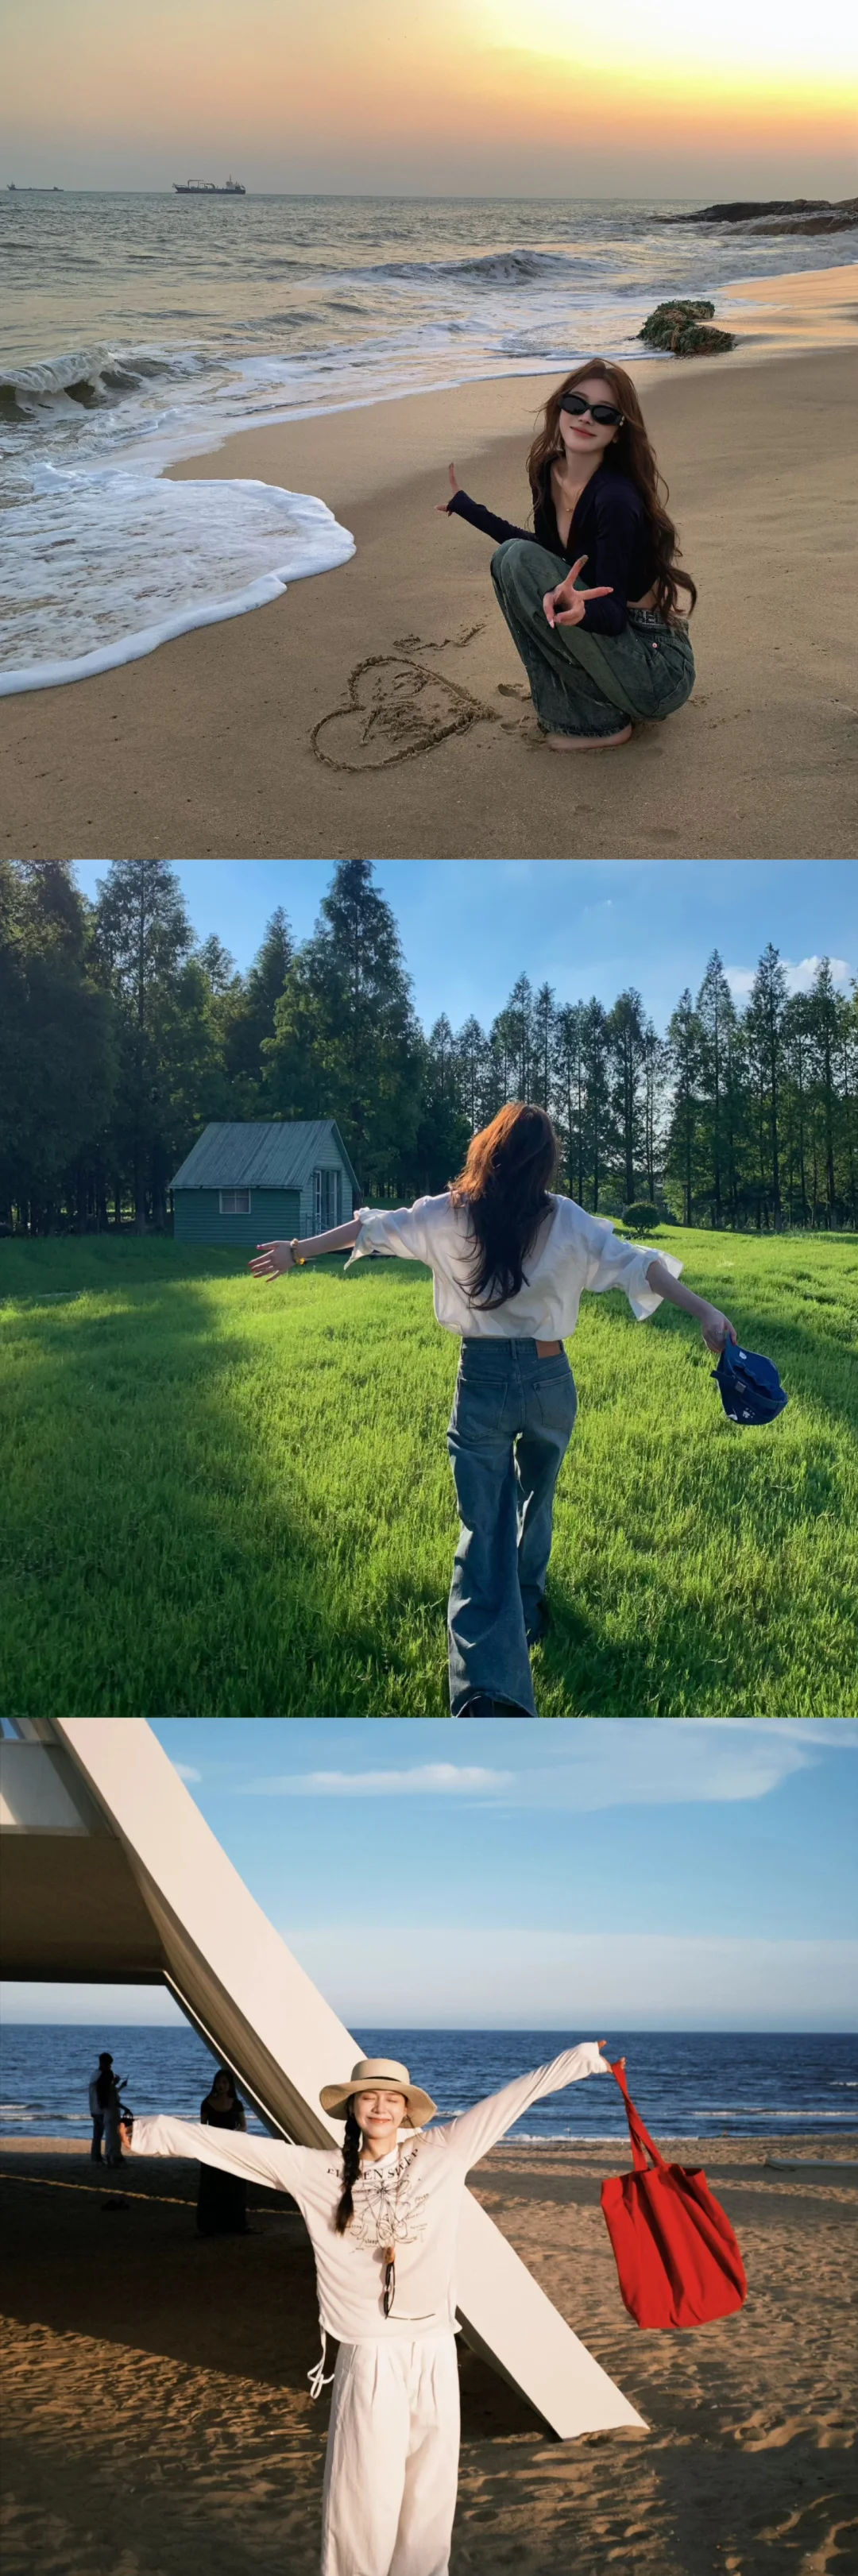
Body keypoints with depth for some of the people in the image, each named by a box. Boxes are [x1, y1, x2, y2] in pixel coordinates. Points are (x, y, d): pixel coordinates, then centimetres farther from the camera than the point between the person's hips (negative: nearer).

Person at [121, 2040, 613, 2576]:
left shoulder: (442, 2153, 1)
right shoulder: (318, 2171, 0)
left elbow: (513, 2097, 2)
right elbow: (231, 2146, -1)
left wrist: (583, 2058, 4)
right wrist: (150, 2133, -3)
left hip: (435, 2353, 1)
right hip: (369, 2357, -1)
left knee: (429, 2495, 9)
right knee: (364, 2495, 0)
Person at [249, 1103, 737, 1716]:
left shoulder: (449, 1216, -4)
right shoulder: (566, 1222, -6)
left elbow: (373, 1228, 5)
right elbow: (633, 1264, -11)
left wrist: (297, 1252, 17)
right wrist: (705, 1311, -10)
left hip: (482, 1384, -1)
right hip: (548, 1380, 1)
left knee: (483, 1533, -4)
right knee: (536, 1497, 27)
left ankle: (486, 1687, -17)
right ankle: (527, 1608, 48)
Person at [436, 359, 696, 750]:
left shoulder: (616, 499, -22)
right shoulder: (547, 472, 1)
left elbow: (612, 615, -23)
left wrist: (579, 609, -46)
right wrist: (467, 508, 20)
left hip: (657, 672, -8)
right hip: (618, 645, 8)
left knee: (517, 559, -17)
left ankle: (595, 722, -8)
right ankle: (581, 695, 11)